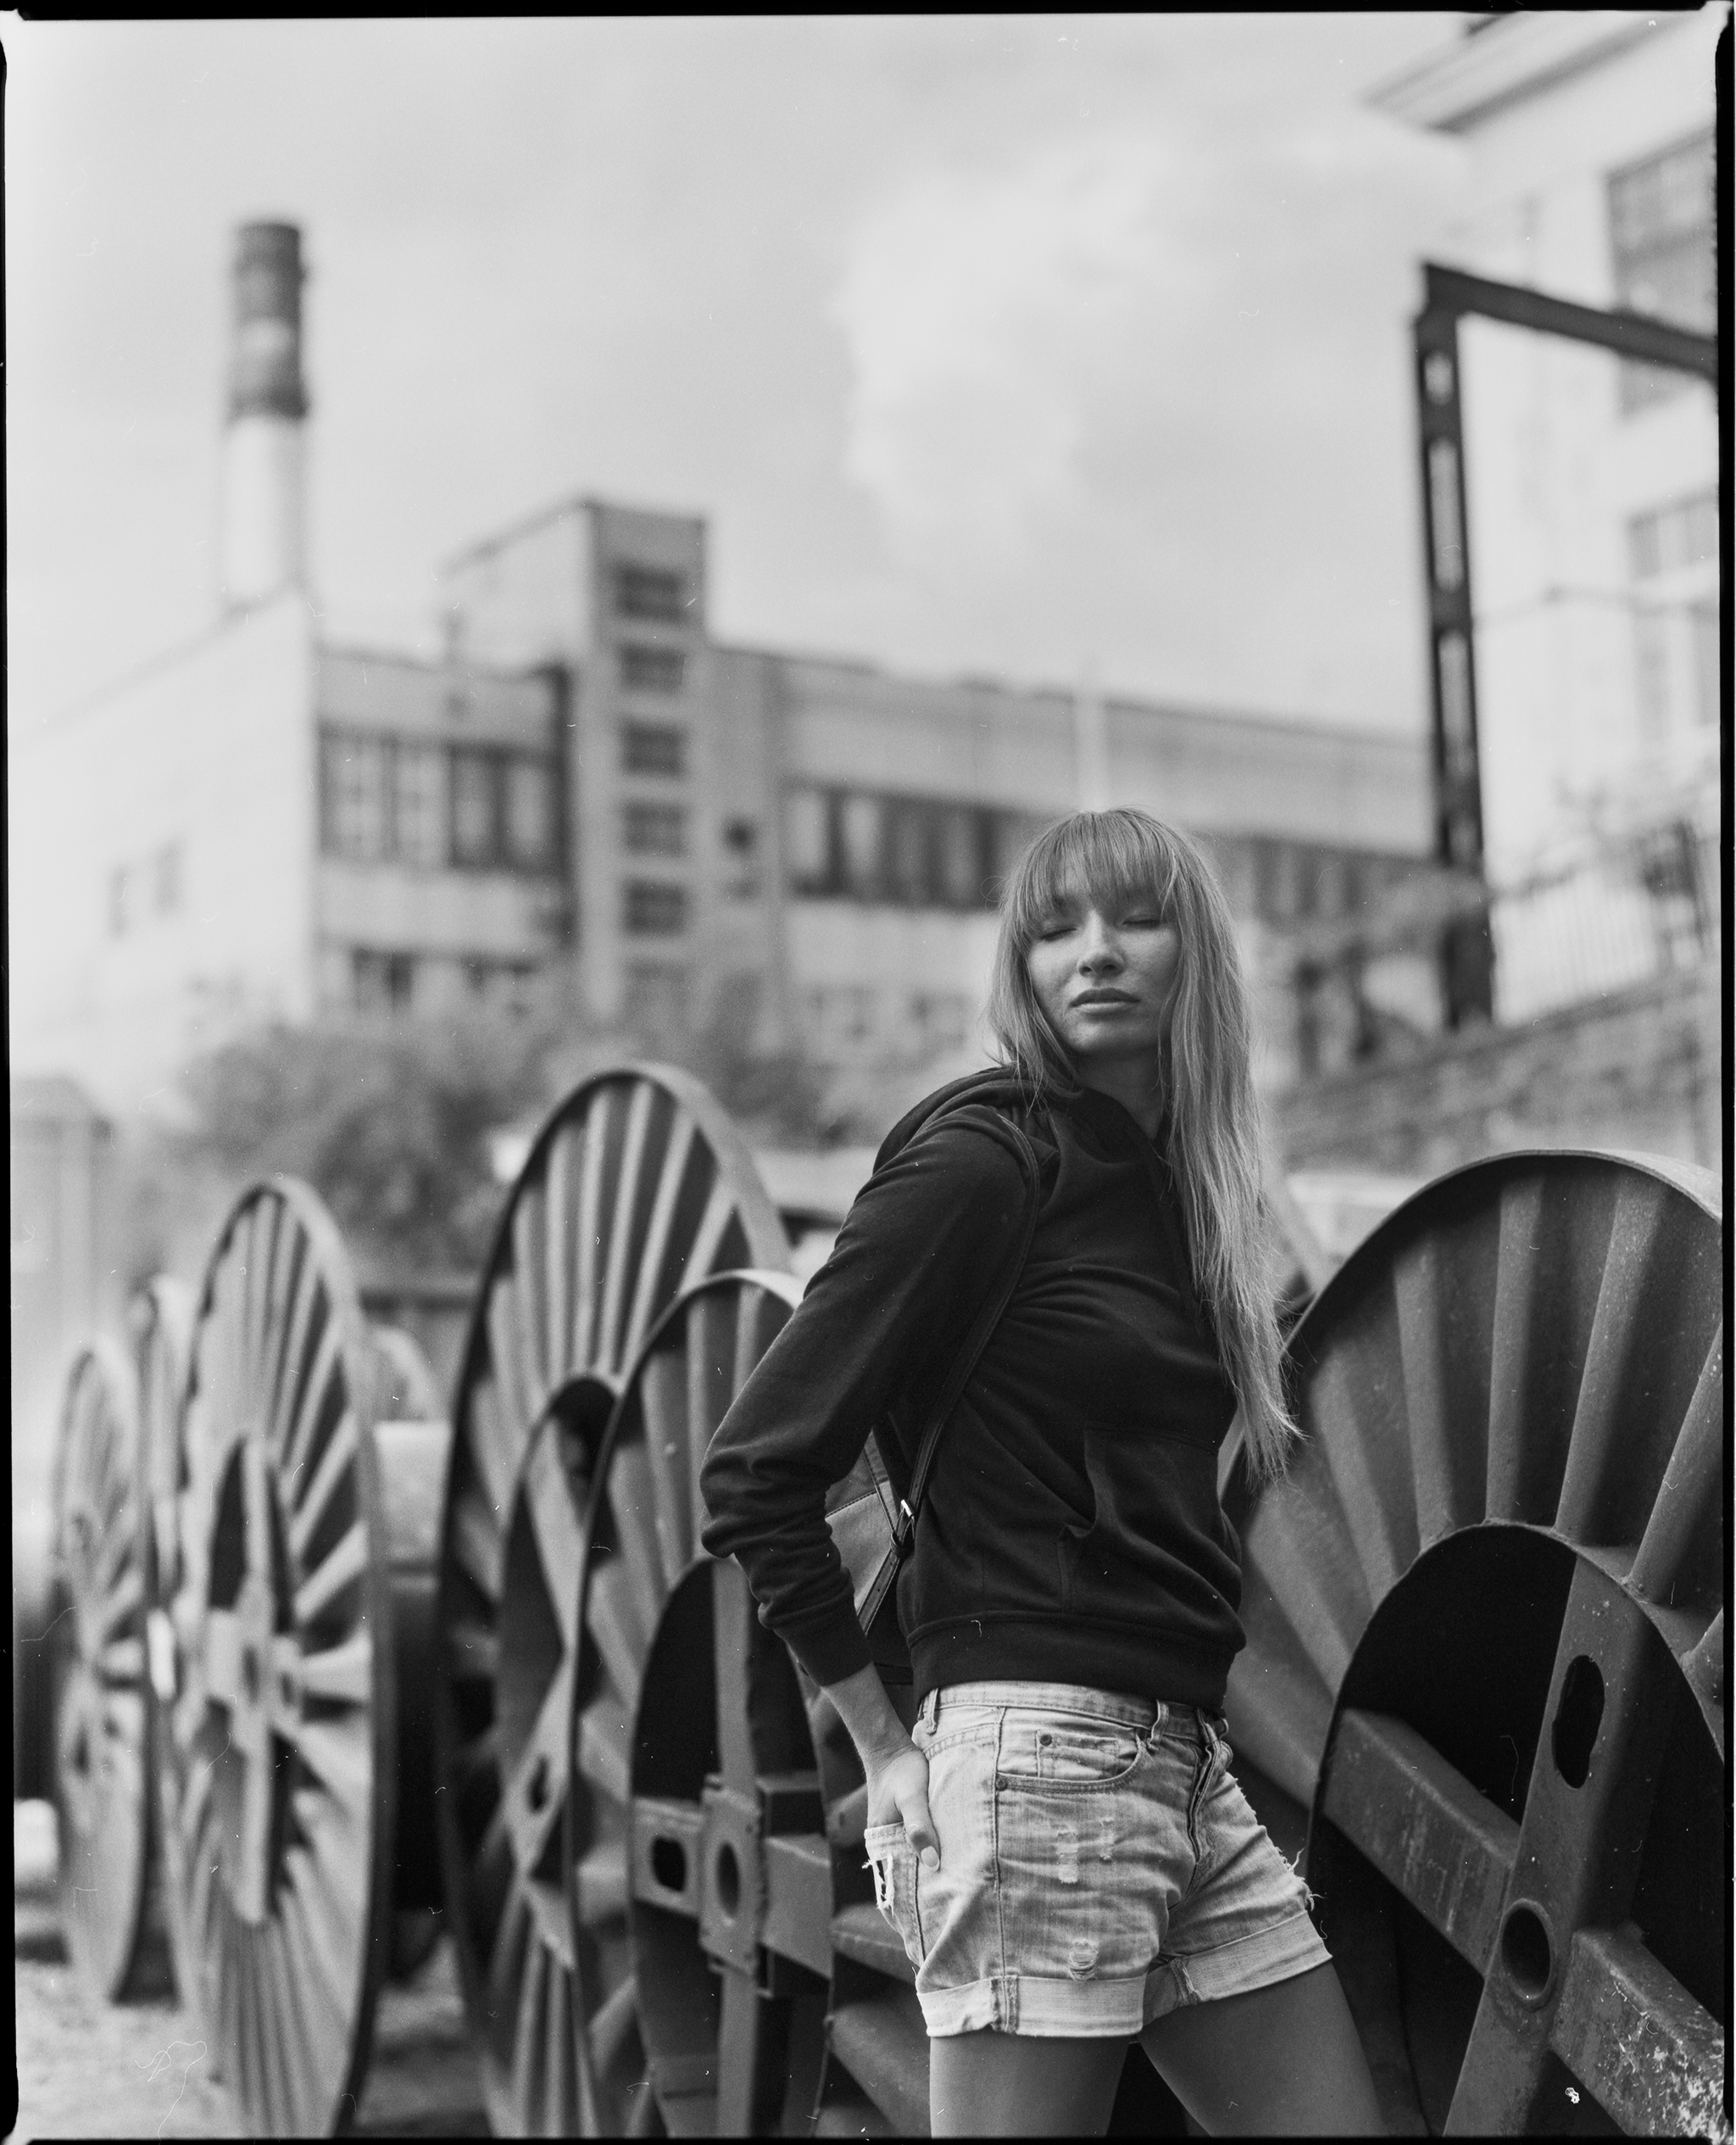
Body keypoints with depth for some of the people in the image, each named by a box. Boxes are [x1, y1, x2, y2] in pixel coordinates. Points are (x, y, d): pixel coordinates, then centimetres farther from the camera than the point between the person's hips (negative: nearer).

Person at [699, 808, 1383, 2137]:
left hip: (1189, 1763, 8)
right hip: (1038, 1745, -8)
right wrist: (886, 1744, -8)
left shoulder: (1180, 1185, 15)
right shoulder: (975, 1170, -9)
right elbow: (757, 1471, -12)